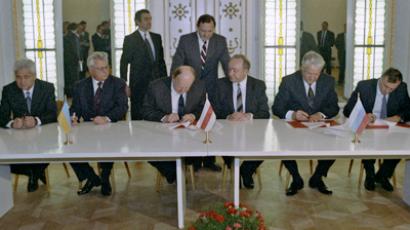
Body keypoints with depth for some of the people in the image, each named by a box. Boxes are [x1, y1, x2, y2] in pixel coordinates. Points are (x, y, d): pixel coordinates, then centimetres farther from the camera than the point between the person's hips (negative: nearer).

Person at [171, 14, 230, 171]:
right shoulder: (185, 40, -6)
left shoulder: (220, 41, -3)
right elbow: (176, 64, -7)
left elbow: (227, 64, -2)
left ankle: (209, 160, 19)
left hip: (210, 89, 1)